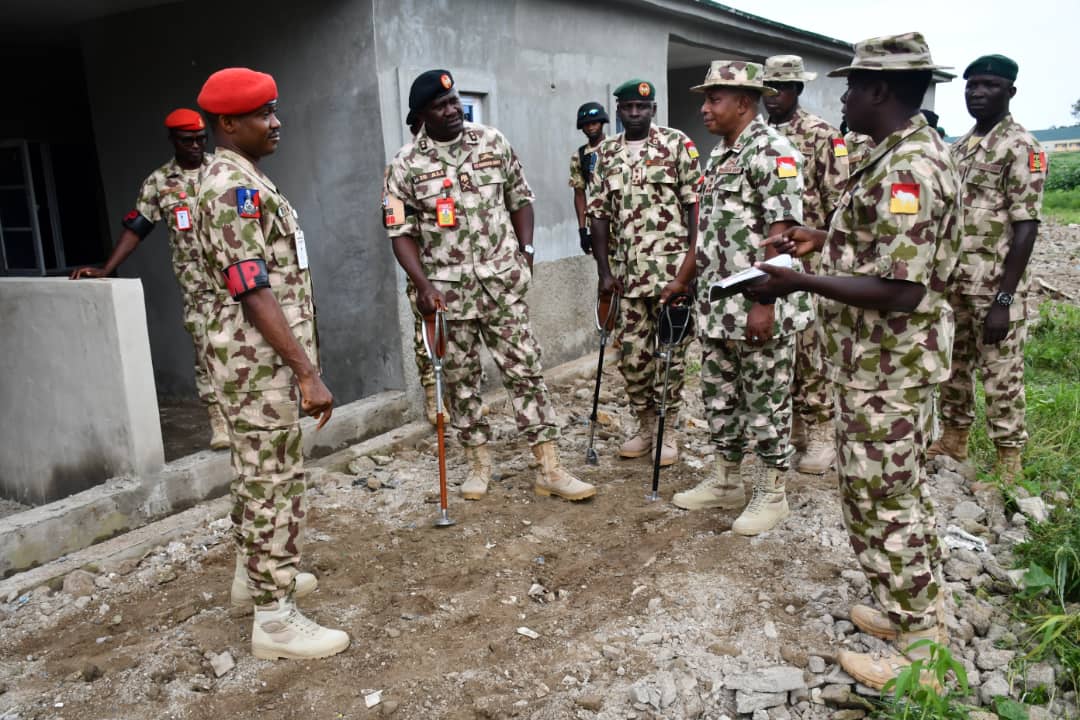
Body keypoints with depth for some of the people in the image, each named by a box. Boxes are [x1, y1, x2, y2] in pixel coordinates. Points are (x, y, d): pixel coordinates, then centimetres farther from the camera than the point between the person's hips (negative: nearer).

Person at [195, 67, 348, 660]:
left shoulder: (241, 179, 15)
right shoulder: (233, 185, -17)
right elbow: (254, 290, -24)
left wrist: (298, 364, 22)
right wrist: (307, 372, -27)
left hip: (258, 358, 10)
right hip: (259, 359, -10)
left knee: (258, 472, 20)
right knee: (275, 481, -4)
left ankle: (254, 575, 37)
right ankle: (274, 620, 6)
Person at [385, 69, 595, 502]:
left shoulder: (493, 143, 4)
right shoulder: (406, 164, -2)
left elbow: (520, 199, 12)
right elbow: (402, 232, -2)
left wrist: (525, 249, -1)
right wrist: (422, 284, -14)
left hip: (502, 280, 1)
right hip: (447, 289, -1)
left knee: (525, 368, 0)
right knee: (460, 379, 8)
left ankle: (550, 469, 6)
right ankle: (479, 463, 25)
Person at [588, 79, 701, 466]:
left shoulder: (677, 144, 0)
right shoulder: (606, 154, 10)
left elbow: (695, 204, -3)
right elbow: (599, 213, 9)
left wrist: (694, 262, -10)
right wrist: (604, 270, 3)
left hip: (672, 268, -3)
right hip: (627, 271, 4)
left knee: (669, 352, 2)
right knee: (632, 352, 7)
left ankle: (668, 432, 16)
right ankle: (644, 427, 24)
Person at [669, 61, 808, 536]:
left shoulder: (772, 152, -13)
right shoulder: (718, 156, 15)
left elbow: (781, 234, -19)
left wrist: (764, 304, -23)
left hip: (758, 308, -9)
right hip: (717, 307, 9)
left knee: (766, 402, 4)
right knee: (719, 398, 16)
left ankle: (772, 494, 18)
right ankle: (726, 482, 31)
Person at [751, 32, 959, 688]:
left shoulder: (907, 168, -23)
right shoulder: (911, 153, 10)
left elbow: (899, 290, -28)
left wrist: (802, 282, -25)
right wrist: (823, 241, 13)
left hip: (885, 367, -10)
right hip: (889, 361, 10)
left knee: (883, 504, 1)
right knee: (901, 493, 20)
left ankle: (918, 653, 17)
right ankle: (920, 612, 36)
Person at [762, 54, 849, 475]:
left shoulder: (821, 136, -5)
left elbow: (838, 202, -8)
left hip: (807, 261, -5)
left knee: (811, 348, -2)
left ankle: (821, 435, 9)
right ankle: (791, 426, 24)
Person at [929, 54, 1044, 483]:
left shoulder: (1021, 147, -11)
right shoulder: (960, 146, 12)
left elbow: (1026, 227, -15)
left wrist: (1004, 299, -20)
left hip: (994, 286, -7)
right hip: (953, 282, 7)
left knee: (1000, 375, 1)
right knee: (952, 364, 16)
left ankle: (1008, 464, 14)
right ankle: (953, 439, 32)